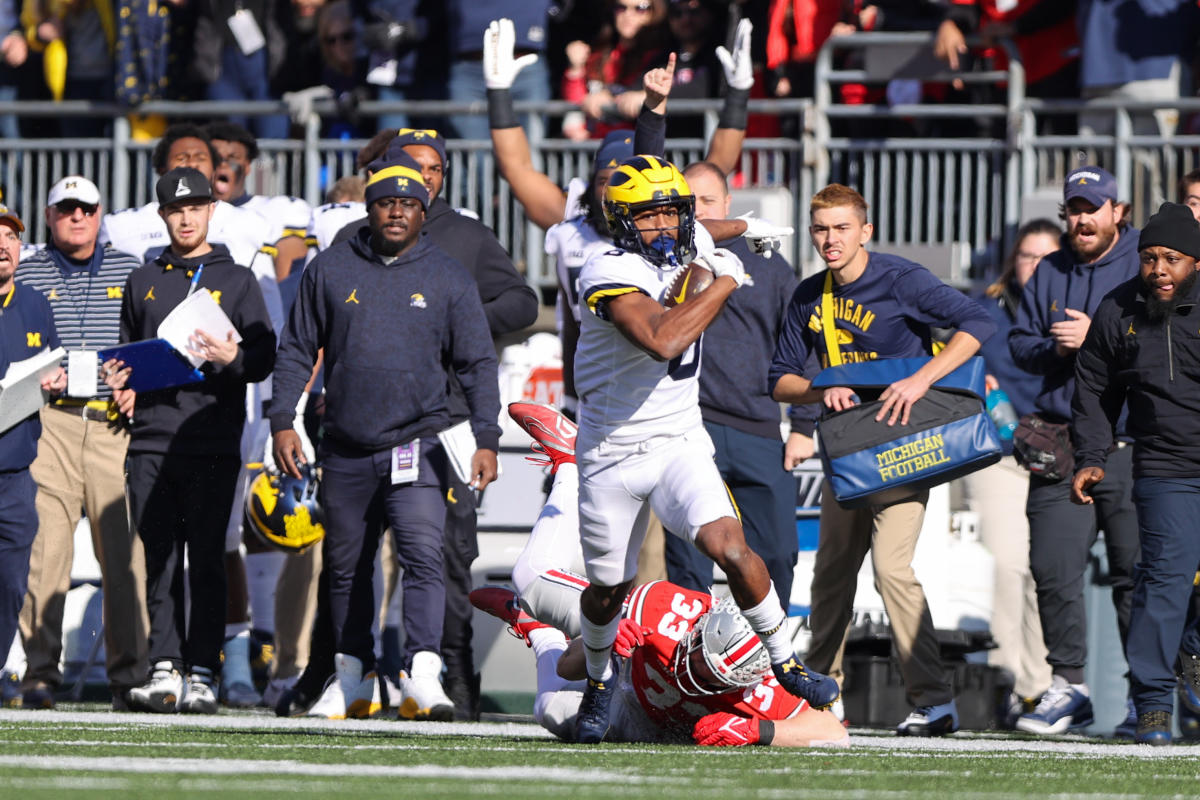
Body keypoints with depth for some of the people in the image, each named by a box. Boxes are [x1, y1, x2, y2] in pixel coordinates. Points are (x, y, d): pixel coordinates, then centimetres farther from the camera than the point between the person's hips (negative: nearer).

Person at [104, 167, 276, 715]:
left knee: (206, 560, -7)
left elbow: (265, 358, 4)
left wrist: (233, 359, -17)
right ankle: (165, 668, 1)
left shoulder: (237, 280, 10)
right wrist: (122, 384, 4)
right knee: (158, 560, 0)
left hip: (213, 442, -3)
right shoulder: (143, 282, 19)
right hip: (151, 440, 3)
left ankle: (202, 674, -7)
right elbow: (126, 356, 25)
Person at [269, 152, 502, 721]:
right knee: (346, 567, 10)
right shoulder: (330, 270, 6)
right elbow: (297, 351, 10)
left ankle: (423, 673, -23)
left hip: (418, 444, -2)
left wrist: (486, 440, -5)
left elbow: (477, 364, 5)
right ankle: (351, 675, 23)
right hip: (347, 451, 2)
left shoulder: (448, 279, 4)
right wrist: (283, 422, 1)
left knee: (423, 556, -18)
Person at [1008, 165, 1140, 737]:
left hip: (1129, 445, -4)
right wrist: (1052, 348, -5)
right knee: (1052, 569, -2)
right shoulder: (1049, 273, 16)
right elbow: (1019, 343, 17)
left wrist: (1096, 337, -17)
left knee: (1136, 574, -1)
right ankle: (1067, 685, 7)